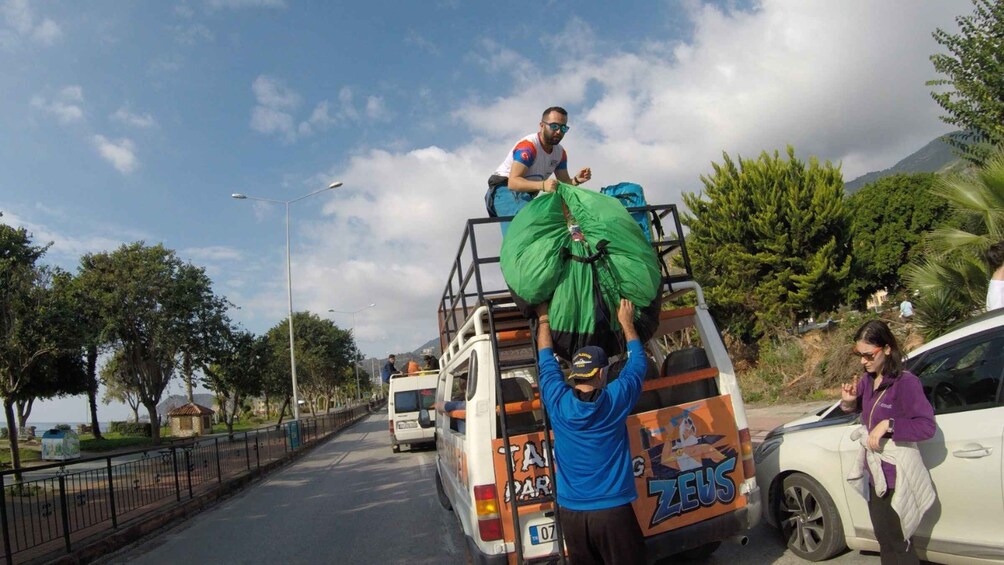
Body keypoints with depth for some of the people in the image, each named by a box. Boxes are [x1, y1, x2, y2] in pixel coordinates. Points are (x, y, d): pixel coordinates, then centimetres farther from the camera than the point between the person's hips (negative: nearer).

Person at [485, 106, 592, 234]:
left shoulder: (560, 153, 4)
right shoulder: (528, 145, -22)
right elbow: (513, 182, -32)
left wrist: (576, 180, -19)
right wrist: (542, 185, -47)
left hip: (527, 194, 8)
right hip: (505, 190, -8)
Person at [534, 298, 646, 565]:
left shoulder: (558, 402, -6)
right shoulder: (615, 400, -9)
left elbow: (546, 361, 12)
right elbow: (637, 363, 8)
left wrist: (544, 319, 23)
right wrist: (627, 322, 20)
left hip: (571, 512, 3)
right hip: (613, 510, -2)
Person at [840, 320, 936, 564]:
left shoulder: (905, 382, -19)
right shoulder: (866, 380, 2)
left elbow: (927, 426, -22)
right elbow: (859, 407, 18)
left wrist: (888, 424, -29)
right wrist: (848, 402, -4)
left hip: (896, 476, -8)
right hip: (875, 473, 8)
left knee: (897, 543, 5)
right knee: (884, 538, 21)